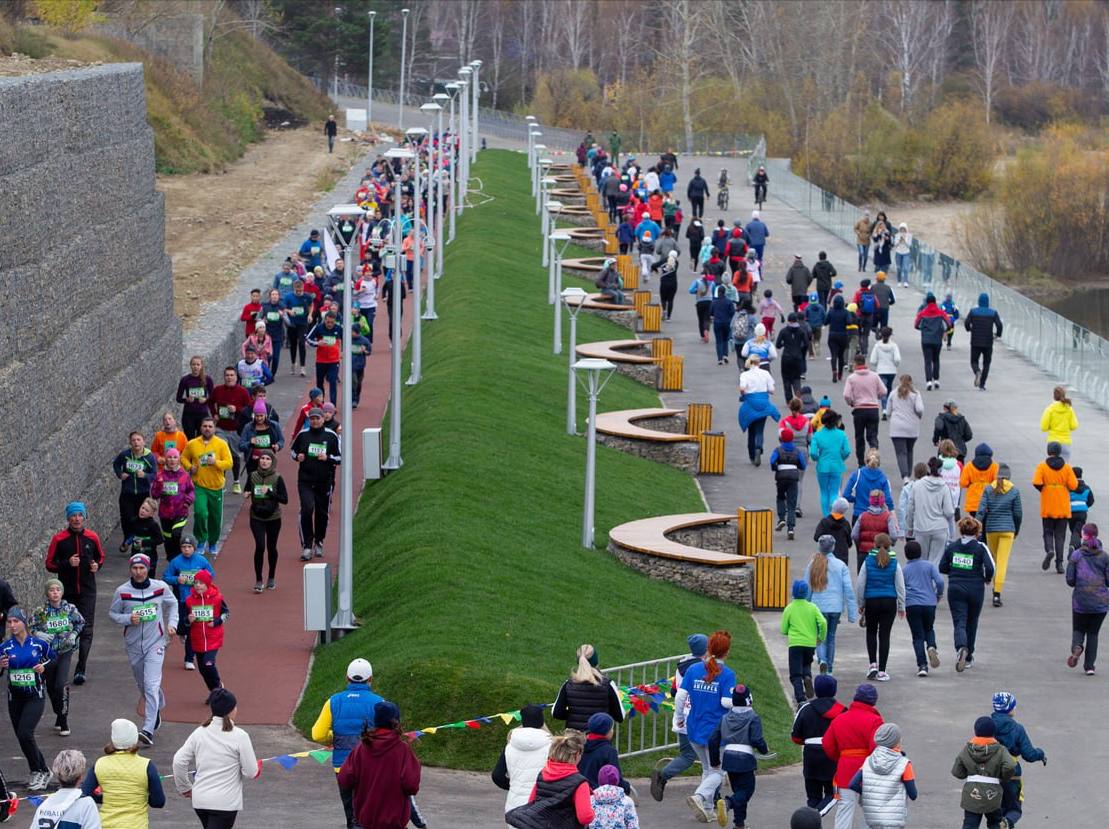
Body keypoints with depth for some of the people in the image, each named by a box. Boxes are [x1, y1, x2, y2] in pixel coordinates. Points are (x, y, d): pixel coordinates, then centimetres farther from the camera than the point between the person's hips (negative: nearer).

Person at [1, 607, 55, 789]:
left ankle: (38, 772, -3)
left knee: (25, 734, -19)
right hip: (15, 697, 4)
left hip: (35, 697, -4)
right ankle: (44, 773, 25)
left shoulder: (39, 644, -5)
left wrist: (44, 667, -8)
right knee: (22, 737, 8)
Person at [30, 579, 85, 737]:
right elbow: (30, 629, 0)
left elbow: (80, 622, 13)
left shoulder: (70, 609, -3)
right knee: (51, 687, 11)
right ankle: (59, 715, 33)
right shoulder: (40, 611, -6)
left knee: (62, 685, -14)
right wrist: (39, 635, -19)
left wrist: (74, 634, -3)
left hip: (65, 652, -1)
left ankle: (63, 722, -6)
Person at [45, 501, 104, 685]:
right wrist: (67, 563, -16)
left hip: (87, 592, 0)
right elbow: (50, 564, 0)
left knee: (86, 630, -9)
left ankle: (80, 670, -12)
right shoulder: (59, 539, -3)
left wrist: (97, 565, -4)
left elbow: (100, 557, 19)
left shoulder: (92, 537, 3)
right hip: (66, 592, 0)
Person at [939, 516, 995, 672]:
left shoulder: (951, 547, 2)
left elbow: (942, 568, 4)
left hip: (955, 589, 0)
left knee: (959, 623, -2)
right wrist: (987, 579, 5)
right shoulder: (980, 548, -6)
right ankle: (968, 658, 26)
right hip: (975, 589, 0)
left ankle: (961, 648, -31)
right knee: (971, 623, 17)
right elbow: (990, 567, -15)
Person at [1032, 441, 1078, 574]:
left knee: (1048, 532, 12)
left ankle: (1049, 550, -17)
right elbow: (1073, 485, -6)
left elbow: (1036, 483, -16)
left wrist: (1043, 490, 4)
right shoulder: (1066, 467, -1)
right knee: (1060, 535, 6)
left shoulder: (1042, 466, -4)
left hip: (1047, 508, -1)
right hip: (1063, 508, 1)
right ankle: (1059, 563, 0)